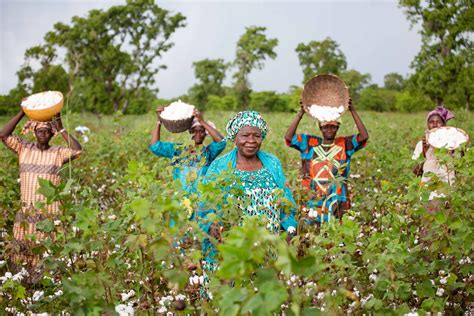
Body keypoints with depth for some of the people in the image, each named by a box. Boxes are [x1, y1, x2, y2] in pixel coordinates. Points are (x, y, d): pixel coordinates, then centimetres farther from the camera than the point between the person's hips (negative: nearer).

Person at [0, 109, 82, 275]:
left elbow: (77, 150, -17)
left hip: (50, 212, -1)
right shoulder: (24, 148, 6)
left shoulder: (58, 152, 2)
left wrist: (61, 128, -14)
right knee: (22, 250, 2)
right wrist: (22, 113, -12)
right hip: (27, 211, 1)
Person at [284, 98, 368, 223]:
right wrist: (300, 113, -14)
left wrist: (353, 111, -15)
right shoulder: (310, 143, 6)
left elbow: (364, 136, -9)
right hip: (312, 202, 0)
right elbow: (288, 137, -5)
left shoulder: (344, 144, 5)